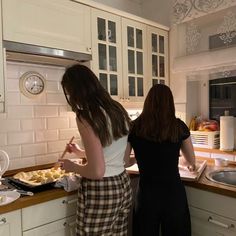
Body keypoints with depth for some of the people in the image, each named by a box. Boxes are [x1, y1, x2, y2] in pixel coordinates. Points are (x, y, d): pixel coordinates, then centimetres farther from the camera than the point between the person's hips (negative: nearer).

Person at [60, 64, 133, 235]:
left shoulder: (86, 117, -19)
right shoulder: (117, 109, 4)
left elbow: (97, 172, -21)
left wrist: (72, 166, -3)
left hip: (100, 192, -7)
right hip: (123, 186, 8)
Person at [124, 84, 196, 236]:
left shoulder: (134, 127, -8)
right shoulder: (179, 126, -7)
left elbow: (124, 162, -1)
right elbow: (192, 162, 6)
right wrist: (190, 165, 29)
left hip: (147, 194, 0)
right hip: (174, 192, 0)